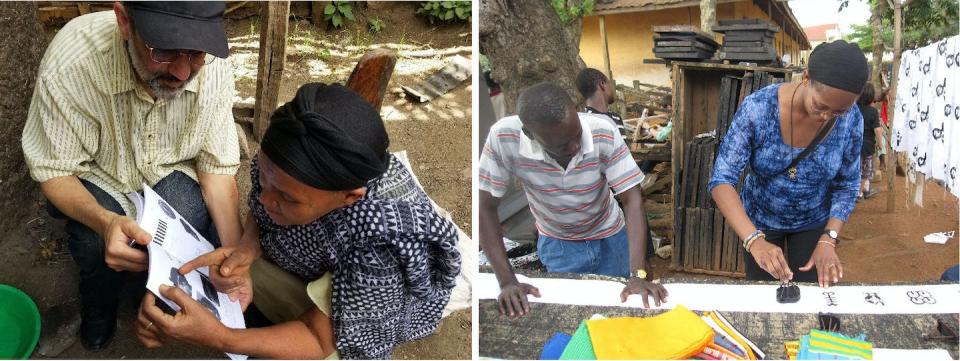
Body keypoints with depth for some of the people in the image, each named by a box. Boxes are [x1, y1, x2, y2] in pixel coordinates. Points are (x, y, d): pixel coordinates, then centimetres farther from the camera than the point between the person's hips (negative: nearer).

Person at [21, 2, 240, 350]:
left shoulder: (214, 70, -26)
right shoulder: (71, 60, -33)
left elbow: (217, 170, -16)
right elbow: (53, 170, -22)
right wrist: (105, 221, -43)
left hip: (171, 172, 1)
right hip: (99, 177, -1)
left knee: (192, 217, -27)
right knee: (96, 243, -27)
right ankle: (98, 307, 9)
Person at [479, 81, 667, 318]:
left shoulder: (603, 132, -30)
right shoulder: (504, 138, -31)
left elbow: (632, 200, -26)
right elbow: (486, 207, -22)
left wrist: (638, 275, -35)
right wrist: (507, 281, -26)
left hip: (610, 238, 1)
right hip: (556, 243, 0)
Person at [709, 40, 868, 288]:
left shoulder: (851, 119, -20)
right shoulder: (758, 107, -30)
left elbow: (847, 185, -7)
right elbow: (722, 180, -30)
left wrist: (828, 240, -21)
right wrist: (754, 240, -42)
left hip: (814, 222, 1)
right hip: (760, 220, -1)